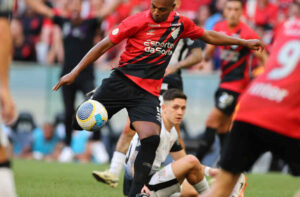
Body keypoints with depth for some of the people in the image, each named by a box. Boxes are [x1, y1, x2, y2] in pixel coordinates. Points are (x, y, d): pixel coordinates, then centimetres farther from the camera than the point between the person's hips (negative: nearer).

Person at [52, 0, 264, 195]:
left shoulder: (181, 23, 6)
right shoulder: (138, 21, -6)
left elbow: (209, 36, 23)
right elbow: (105, 44, -4)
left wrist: (244, 42, 24)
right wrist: (75, 72, -7)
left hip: (148, 92, 2)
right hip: (122, 81, -2)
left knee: (151, 138, -21)